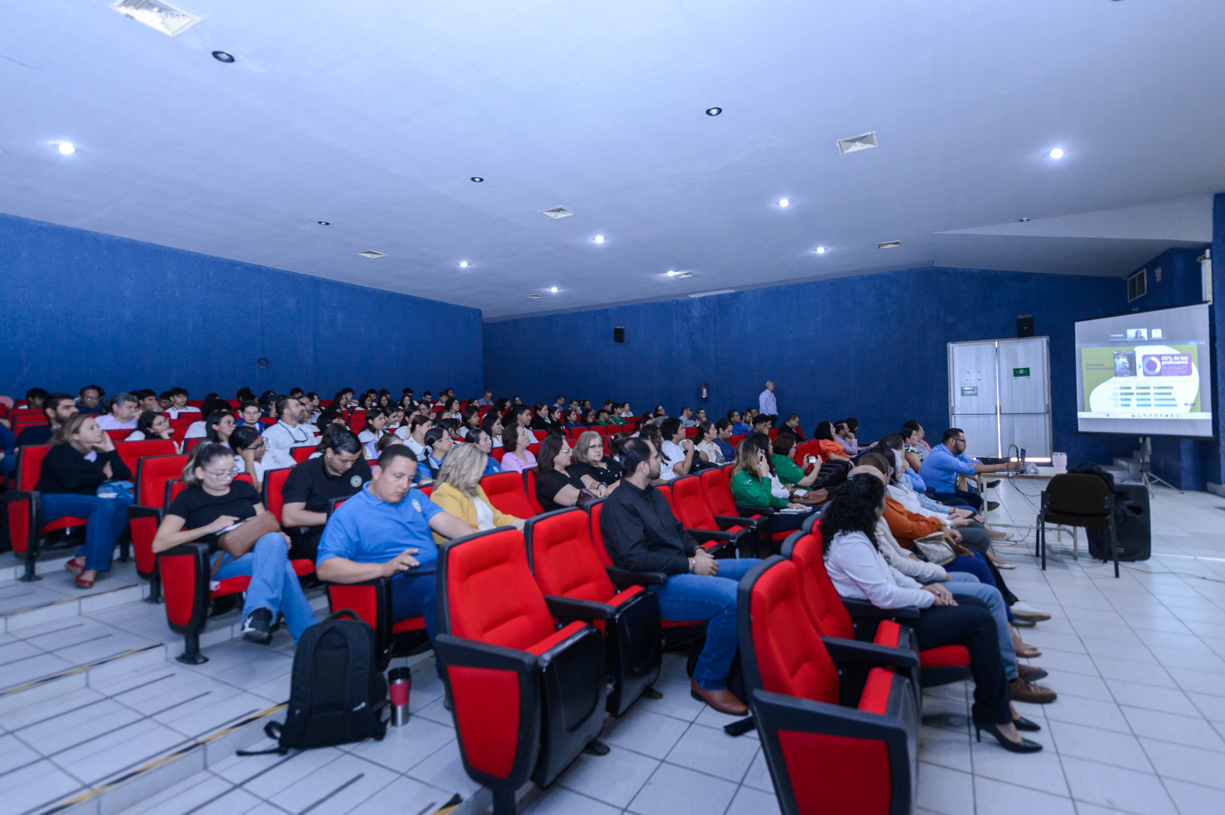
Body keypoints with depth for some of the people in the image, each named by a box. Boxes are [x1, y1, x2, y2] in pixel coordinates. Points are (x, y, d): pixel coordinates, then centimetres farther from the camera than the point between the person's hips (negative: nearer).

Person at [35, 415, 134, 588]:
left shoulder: (99, 454, 17)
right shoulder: (61, 452, 0)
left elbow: (125, 476, 4)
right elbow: (71, 481, -17)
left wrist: (110, 449, 2)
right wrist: (103, 475, -3)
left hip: (87, 502, 6)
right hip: (51, 502, -6)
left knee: (124, 501, -26)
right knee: (104, 505, -34)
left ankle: (83, 558, -28)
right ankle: (92, 568, -35)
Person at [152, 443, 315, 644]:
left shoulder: (244, 488, 19)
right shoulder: (188, 498, 6)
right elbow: (159, 544, -5)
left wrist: (280, 537, -3)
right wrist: (211, 527, -13)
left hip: (256, 550, 3)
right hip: (219, 560, -3)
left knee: (274, 540, -38)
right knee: (278, 563, -35)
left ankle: (258, 613, -46)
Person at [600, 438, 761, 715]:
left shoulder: (653, 494, 16)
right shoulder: (619, 504, -14)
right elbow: (635, 558, -23)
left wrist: (698, 551, 3)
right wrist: (691, 565, -18)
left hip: (683, 568, 10)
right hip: (657, 585, -10)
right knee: (732, 597, -31)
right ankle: (708, 681, -9)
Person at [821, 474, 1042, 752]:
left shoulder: (855, 533, 5)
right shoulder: (851, 544, -27)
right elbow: (884, 596, -27)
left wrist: (922, 587, 3)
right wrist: (929, 597, -12)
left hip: (895, 608, 10)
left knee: (977, 605, 10)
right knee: (979, 621, -10)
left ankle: (1000, 703, 19)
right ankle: (994, 716, 6)